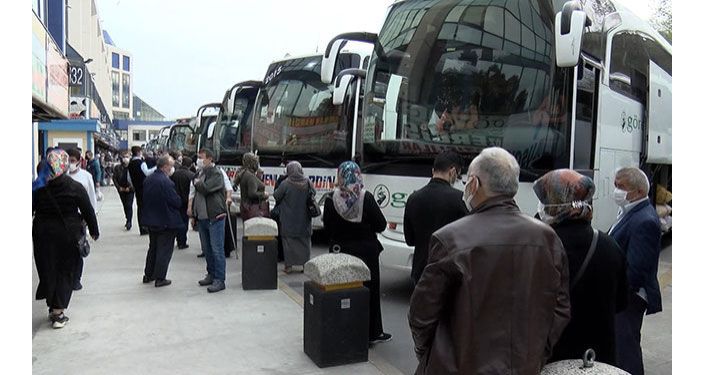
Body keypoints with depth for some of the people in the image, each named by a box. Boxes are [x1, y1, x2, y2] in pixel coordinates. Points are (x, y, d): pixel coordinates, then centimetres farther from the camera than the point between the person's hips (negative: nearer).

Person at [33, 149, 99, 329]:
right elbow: (88, 211, -5)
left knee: (47, 271, 15)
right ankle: (58, 313, 7)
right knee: (65, 272, 7)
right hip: (68, 234, -2)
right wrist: (94, 231, 7)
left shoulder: (38, 188, -5)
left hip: (43, 235, 2)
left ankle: (52, 308, 25)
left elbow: (30, 211, 2)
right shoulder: (75, 188, -10)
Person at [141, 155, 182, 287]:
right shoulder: (166, 182, -23)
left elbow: (146, 198, 11)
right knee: (165, 250, 3)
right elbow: (177, 202, -20)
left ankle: (148, 275, 30)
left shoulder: (148, 179, 3)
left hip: (151, 219, 8)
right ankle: (160, 278, 9)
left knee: (153, 247, 21)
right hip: (166, 221, -8)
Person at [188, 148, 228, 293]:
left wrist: (197, 182, -4)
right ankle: (211, 274, 28)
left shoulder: (216, 174, -11)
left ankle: (220, 280, -1)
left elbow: (205, 188, -23)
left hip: (215, 216, -8)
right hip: (202, 217, 9)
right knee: (206, 249, 16)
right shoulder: (199, 173, 15)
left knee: (217, 250, -5)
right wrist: (191, 205, 12)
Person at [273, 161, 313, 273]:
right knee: (304, 240, 13)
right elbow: (313, 194, 8)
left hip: (288, 219, -3)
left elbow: (276, 196, -7)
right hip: (304, 218, 3)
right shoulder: (307, 182, -7)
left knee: (288, 240, 7)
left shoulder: (285, 184, -16)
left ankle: (288, 265, 10)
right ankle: (305, 264, 18)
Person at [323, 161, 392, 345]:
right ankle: (372, 333, 21)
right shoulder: (366, 198, -14)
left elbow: (327, 227, -4)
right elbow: (381, 225, -9)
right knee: (369, 290, 11)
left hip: (340, 250, 2)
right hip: (366, 252, -2)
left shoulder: (331, 199, -9)